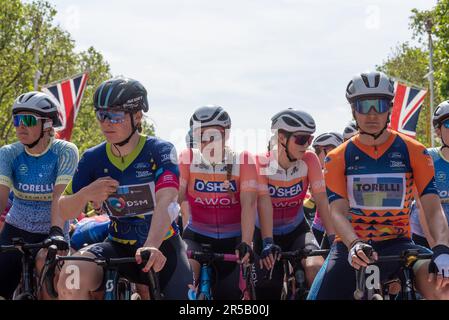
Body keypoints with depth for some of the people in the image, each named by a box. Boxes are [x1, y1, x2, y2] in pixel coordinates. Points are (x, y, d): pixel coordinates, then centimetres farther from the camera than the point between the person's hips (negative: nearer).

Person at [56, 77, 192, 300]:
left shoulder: (160, 151, -12)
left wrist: (151, 246, -47)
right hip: (119, 247, 2)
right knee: (71, 277, -26)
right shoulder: (93, 158, -3)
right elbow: (64, 212, 0)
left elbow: (165, 202, -29)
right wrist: (86, 194, -24)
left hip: (161, 247, -1)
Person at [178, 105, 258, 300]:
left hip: (232, 239, 0)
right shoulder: (187, 159, -10)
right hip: (197, 235, 0)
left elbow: (248, 204, -19)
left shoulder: (243, 160, -11)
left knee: (228, 294, 1)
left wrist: (246, 243, -32)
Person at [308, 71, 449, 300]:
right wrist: (354, 245, -30)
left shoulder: (413, 152, 0)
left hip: (397, 246, -1)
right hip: (351, 247, 1)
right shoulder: (338, 158, 2)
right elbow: (338, 212, -9)